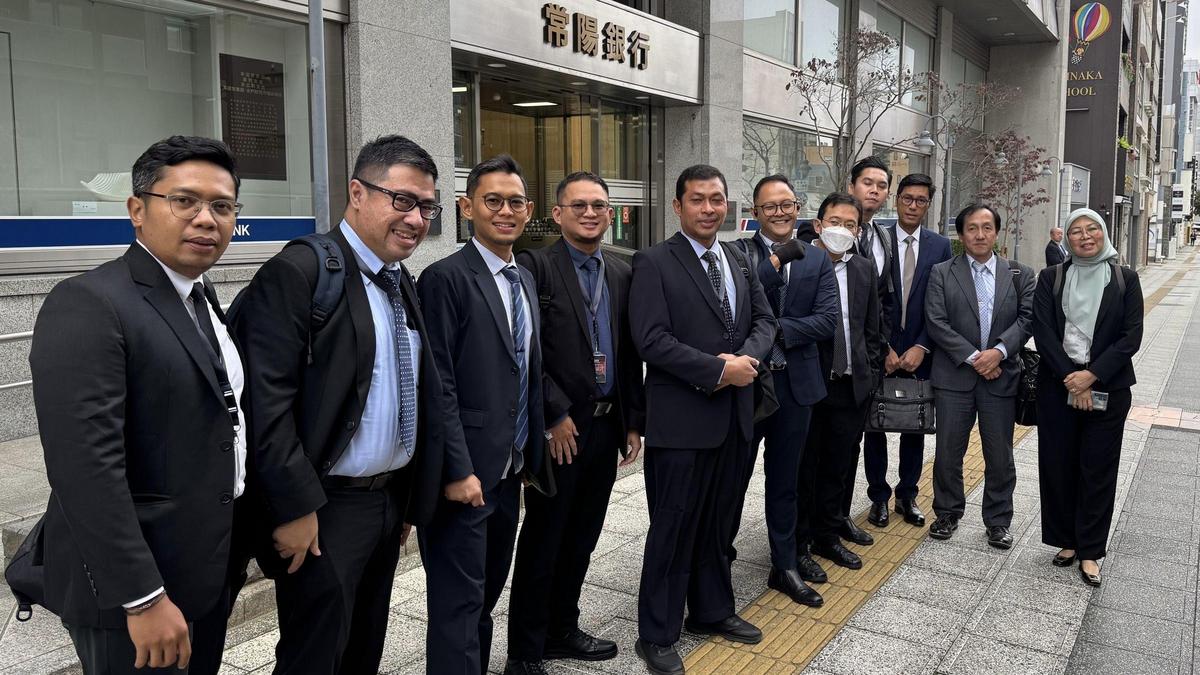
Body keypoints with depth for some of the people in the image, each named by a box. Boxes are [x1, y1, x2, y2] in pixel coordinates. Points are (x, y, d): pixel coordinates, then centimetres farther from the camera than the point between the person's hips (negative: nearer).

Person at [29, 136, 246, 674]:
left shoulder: (202, 299, 9)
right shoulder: (88, 305, -18)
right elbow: (85, 468, -24)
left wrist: (225, 557, 11)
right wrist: (142, 599, -23)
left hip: (208, 571, 8)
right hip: (132, 588, -8)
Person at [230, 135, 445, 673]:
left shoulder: (404, 282, 10)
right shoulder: (296, 273, -15)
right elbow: (266, 401, -21)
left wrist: (413, 499, 13)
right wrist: (295, 507, -21)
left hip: (390, 501, 8)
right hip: (324, 509, -8)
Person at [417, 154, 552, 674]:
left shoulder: (526, 280, 13)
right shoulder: (446, 278, -12)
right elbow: (438, 385, -17)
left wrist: (533, 458, 15)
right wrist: (458, 471, -19)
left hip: (510, 473, 8)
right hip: (466, 476, -8)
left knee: (488, 593, 19)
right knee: (459, 604, 1)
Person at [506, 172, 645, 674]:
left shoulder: (622, 274, 10)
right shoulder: (535, 267, -9)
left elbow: (630, 355, 12)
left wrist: (634, 421, 9)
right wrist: (556, 415, -16)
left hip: (607, 425, 6)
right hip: (559, 428, -6)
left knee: (581, 538, 17)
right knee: (542, 542, 5)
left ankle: (562, 630, 34)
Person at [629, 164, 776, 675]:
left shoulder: (739, 261, 13)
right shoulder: (654, 263, -9)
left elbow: (764, 320, 11)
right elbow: (651, 339, -17)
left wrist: (745, 359, -10)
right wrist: (718, 371, -18)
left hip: (733, 415, 6)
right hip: (681, 419, -6)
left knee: (718, 523, 18)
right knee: (673, 528, 4)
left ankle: (712, 611, 36)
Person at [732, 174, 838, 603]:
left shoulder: (817, 261, 6)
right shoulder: (737, 253, -3)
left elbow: (827, 321, -5)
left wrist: (775, 330, -16)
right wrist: (776, 262, -21)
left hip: (795, 383, 3)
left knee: (784, 481, 15)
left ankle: (785, 564, 29)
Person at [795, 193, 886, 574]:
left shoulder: (864, 269, 9)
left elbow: (872, 329, 14)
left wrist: (870, 373, 8)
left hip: (851, 385, 5)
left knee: (840, 466, 15)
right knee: (804, 467, 7)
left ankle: (827, 536, 30)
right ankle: (798, 542, 22)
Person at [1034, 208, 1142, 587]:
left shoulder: (1125, 279, 3)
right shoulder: (1050, 279, 3)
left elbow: (1132, 336, -4)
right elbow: (1042, 332, -4)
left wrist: (1091, 375, -14)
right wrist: (1070, 379, -12)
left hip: (1108, 387, -1)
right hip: (1058, 385, 1)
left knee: (1098, 470, 4)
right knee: (1057, 465, 5)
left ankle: (1090, 551, 15)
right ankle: (1067, 540, 21)